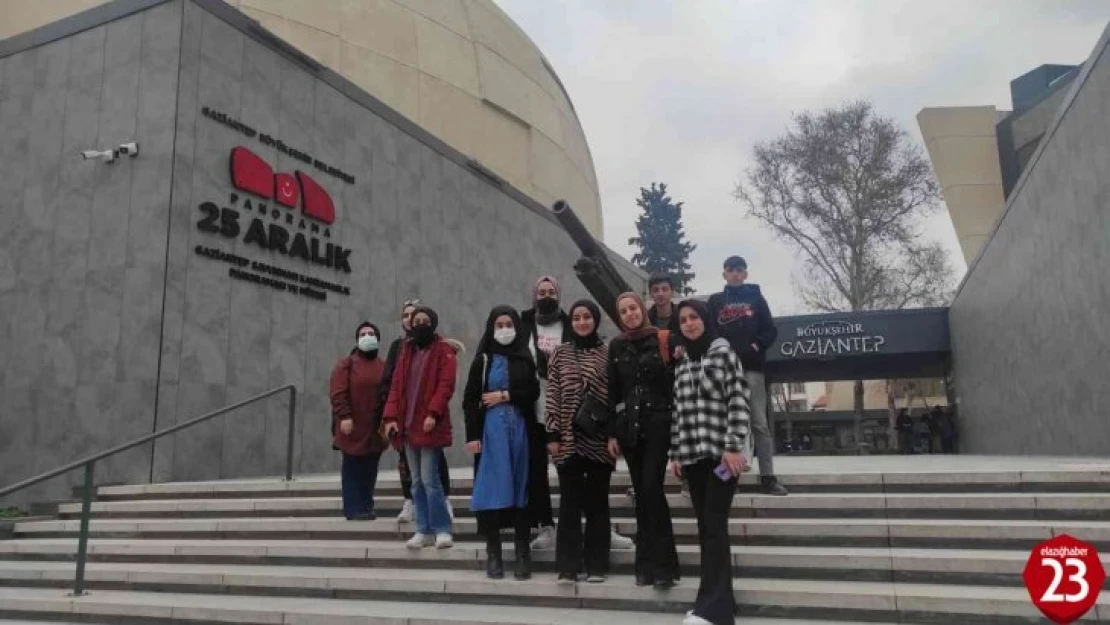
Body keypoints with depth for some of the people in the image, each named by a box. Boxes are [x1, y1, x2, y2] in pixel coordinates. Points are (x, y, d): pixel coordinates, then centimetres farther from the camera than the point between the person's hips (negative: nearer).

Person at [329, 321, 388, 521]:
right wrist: (344, 416, -17)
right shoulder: (346, 364, 0)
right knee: (352, 471, -1)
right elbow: (337, 393, -8)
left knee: (370, 472, 8)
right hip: (353, 428, -4)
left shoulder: (383, 366, 12)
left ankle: (367, 507, 16)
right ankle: (354, 509, 5)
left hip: (375, 429, 4)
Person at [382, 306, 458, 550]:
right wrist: (391, 416, 0)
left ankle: (442, 529, 1)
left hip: (429, 424, -6)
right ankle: (424, 530, 16)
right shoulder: (406, 350, 16)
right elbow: (396, 385, 11)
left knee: (429, 479, -9)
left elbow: (446, 384, -12)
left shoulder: (443, 350, -2)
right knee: (417, 481, 9)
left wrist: (433, 413, -23)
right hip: (407, 425, 6)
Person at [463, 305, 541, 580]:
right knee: (492, 489, -2)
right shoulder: (483, 360, 4)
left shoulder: (525, 359, 8)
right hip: (491, 429, -1)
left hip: (520, 429, 1)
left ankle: (523, 553, 9)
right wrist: (472, 436, -8)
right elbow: (470, 399, -1)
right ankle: (493, 553, 6)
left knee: (520, 488, 3)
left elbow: (533, 393, 1)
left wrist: (505, 396, -9)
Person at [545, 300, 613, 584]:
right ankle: (568, 566, 10)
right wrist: (552, 434, -3)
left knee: (597, 501, 6)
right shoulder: (560, 353, 6)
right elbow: (552, 396, 3)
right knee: (570, 501, 3)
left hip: (600, 439, 0)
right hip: (569, 438, 0)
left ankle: (596, 565, 16)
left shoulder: (608, 353, 4)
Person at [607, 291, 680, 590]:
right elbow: (613, 391, 9)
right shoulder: (616, 346, 9)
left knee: (651, 488, -12)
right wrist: (612, 432, 6)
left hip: (658, 423, -3)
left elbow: (675, 380, 1)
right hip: (629, 425, 3)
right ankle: (646, 563, 13)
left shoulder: (662, 339, 0)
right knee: (641, 493, 6)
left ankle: (663, 564, -5)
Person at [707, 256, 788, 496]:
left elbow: (770, 330, 6)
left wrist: (757, 346, -10)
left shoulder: (756, 298, 12)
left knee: (759, 423, -3)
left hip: (751, 366, -1)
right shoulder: (715, 301, 12)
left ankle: (768, 477, -1)